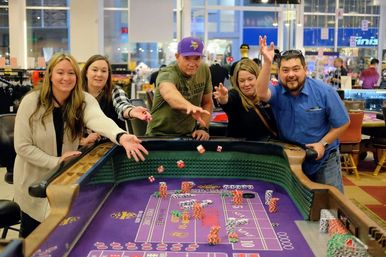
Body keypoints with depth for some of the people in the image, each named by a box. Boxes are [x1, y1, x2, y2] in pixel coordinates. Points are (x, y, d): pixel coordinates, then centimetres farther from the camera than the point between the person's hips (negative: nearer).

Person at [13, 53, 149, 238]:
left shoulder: (84, 101, -15)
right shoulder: (31, 102, -19)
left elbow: (99, 120, -38)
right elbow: (22, 147, -17)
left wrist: (121, 136, -59)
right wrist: (56, 162, -24)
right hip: (34, 180, -1)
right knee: (32, 234, 15)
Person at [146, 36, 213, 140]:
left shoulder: (204, 70, -3)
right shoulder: (167, 74, -21)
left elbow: (207, 102, 8)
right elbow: (169, 93, -45)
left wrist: (203, 128, -5)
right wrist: (190, 107, -63)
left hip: (189, 135, 5)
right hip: (160, 135, -5)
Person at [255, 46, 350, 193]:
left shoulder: (324, 91, -14)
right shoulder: (276, 92, -12)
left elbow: (342, 123, -6)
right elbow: (261, 94, -37)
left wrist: (323, 143, -16)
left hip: (323, 159, -1)